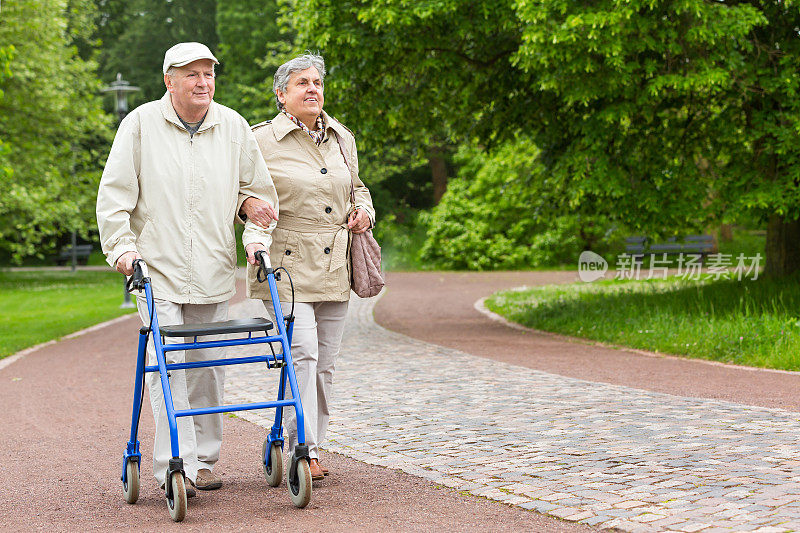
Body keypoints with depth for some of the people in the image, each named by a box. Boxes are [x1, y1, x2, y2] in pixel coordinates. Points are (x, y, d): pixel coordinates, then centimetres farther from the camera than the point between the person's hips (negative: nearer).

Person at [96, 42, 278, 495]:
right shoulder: (141, 124, -1)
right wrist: (122, 248, -8)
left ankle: (204, 459, 19)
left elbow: (259, 190, 15)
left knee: (209, 365, 7)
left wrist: (257, 236, 1)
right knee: (167, 362, -10)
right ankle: (175, 466, -8)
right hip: (158, 269, -3)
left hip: (213, 273, 3)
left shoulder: (235, 127, 7)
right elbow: (115, 193, 0)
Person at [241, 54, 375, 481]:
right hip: (287, 266, -5)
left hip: (334, 267, 6)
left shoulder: (342, 139, 14)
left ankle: (312, 447, 18)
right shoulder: (261, 141, -3)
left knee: (324, 364, 8)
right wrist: (246, 202, -19)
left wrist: (364, 209, 7)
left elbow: (357, 186, 28)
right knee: (301, 354, -17)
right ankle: (303, 450, -12)